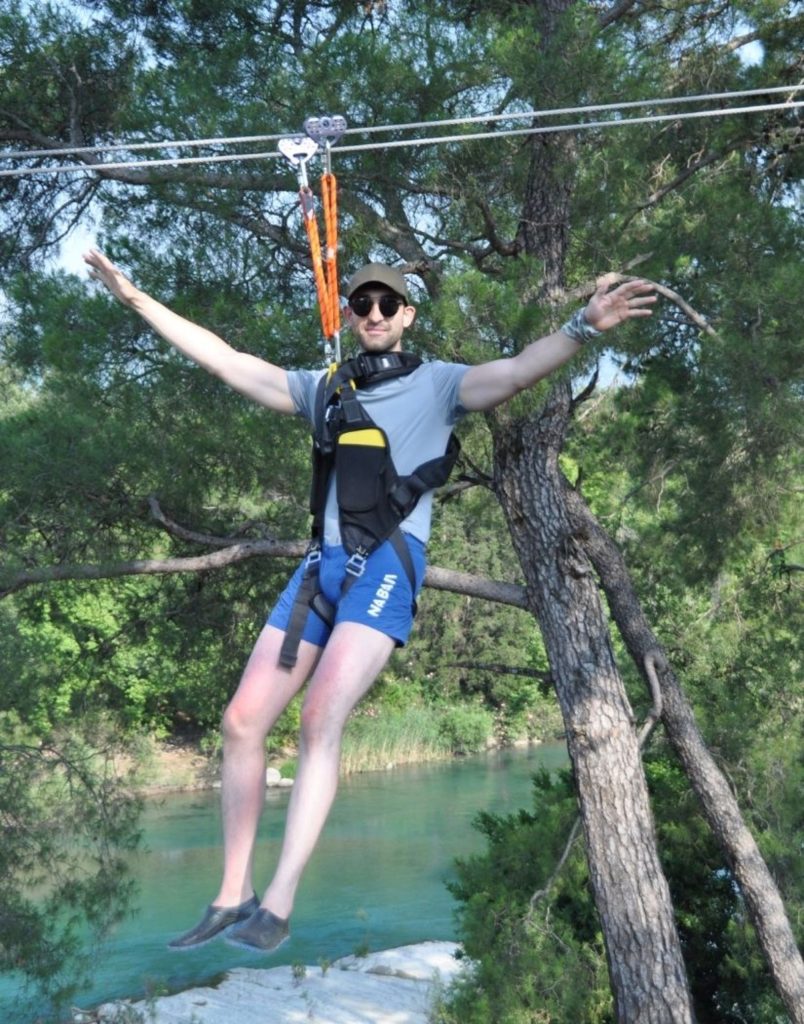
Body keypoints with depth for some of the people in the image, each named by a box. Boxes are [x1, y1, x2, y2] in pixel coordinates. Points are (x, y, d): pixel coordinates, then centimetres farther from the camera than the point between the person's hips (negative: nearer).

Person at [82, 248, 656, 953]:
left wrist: (582, 326, -24)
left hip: (390, 561, -5)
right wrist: (136, 299, 23)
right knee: (242, 721, -2)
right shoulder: (322, 388, 22)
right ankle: (232, 898, 8)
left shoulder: (438, 383, 10)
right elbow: (222, 359, 23)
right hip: (323, 563, 5)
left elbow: (519, 370, -6)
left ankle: (278, 904, -18)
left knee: (322, 719, -21)